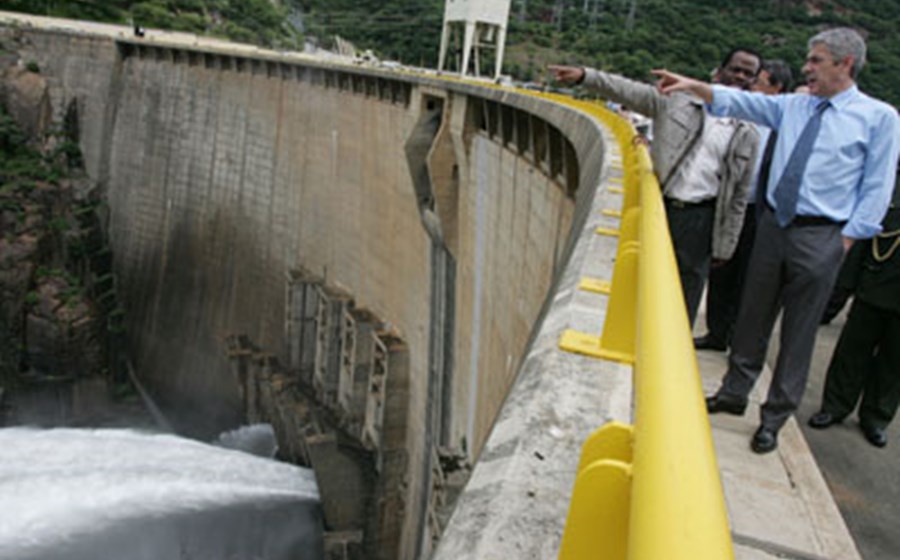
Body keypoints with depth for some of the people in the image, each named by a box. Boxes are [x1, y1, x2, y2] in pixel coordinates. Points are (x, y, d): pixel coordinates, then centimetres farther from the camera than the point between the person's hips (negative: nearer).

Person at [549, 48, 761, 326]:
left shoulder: (748, 137, 6)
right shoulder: (678, 101, 2)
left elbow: (739, 198, 8)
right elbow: (628, 91, -4)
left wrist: (724, 246, 8)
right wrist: (585, 75, -17)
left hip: (699, 220, 1)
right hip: (658, 208, -1)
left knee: (684, 301, 6)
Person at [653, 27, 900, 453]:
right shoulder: (791, 106, 8)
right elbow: (740, 102, 1)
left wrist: (844, 242, -8)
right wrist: (692, 85, -13)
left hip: (819, 235, -4)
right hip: (774, 222, 4)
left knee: (798, 330, 5)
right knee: (754, 315, 13)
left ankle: (775, 416, 19)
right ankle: (734, 393, 29)